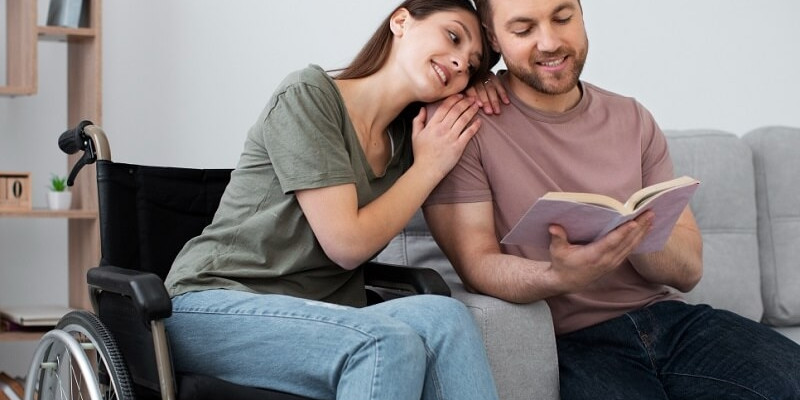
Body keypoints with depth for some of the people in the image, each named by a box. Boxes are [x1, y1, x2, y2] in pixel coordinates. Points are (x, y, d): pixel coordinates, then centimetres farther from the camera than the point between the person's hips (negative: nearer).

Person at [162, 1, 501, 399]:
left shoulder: (406, 136, 12)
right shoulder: (308, 94, -8)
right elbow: (347, 244, -13)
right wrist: (429, 166, -1)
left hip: (310, 321, 6)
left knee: (444, 319, -26)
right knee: (388, 343, -34)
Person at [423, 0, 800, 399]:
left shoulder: (632, 119, 12)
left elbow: (688, 268, 8)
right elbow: (476, 264, -7)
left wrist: (633, 233, -16)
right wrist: (559, 276, -29)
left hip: (671, 320, 5)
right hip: (569, 342, -5)